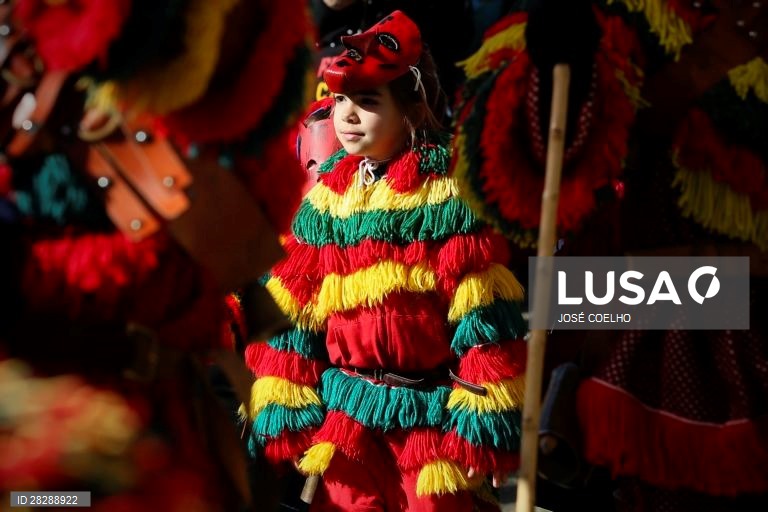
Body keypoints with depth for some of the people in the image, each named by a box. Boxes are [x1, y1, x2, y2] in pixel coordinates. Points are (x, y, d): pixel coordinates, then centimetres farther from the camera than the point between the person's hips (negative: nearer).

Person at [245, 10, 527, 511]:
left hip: (430, 414, -5)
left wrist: (482, 430, -15)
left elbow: (485, 325, -13)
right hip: (345, 413, 5)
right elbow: (290, 316, 7)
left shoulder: (445, 197, -12)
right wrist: (285, 412, 4)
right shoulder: (326, 197, 4)